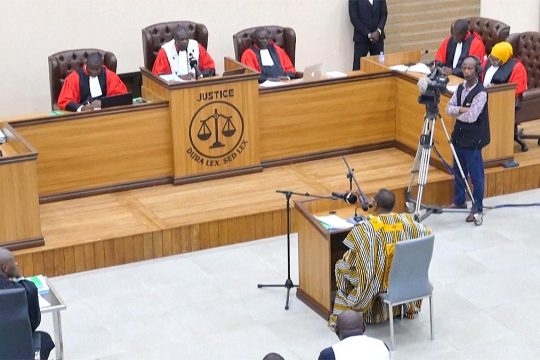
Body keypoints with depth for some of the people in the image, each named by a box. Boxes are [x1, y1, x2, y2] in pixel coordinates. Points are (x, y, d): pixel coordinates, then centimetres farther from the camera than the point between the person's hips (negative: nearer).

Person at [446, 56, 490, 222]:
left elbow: (471, 116, -24)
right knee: (458, 172, 19)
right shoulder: (460, 88, 7)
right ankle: (459, 201, 36)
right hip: (459, 137, 8)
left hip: (473, 141, -8)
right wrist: (461, 109, -16)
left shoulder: (480, 93, -18)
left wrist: (456, 112, -7)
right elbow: (448, 108, 3)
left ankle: (477, 208, 11)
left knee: (476, 176, 1)